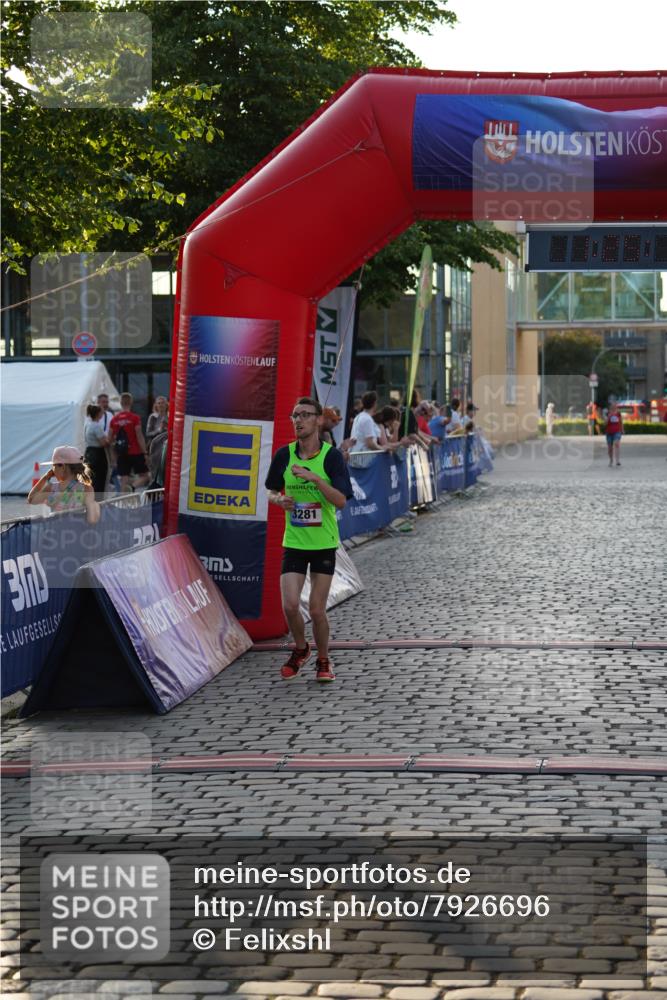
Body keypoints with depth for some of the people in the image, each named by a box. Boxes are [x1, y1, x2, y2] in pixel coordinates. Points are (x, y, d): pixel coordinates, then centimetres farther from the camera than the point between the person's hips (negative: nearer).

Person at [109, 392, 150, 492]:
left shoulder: (114, 419, 4)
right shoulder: (135, 418, -9)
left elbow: (110, 439, 9)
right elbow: (139, 437, -13)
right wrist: (145, 452, -8)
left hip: (121, 454, 4)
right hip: (135, 453, -4)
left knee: (124, 480, 6)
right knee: (144, 476, 4)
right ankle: (132, 489, -23)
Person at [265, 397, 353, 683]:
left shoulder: (331, 455, -9)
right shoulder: (284, 454, 0)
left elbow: (341, 501, -16)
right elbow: (271, 492, 13)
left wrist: (314, 478, -27)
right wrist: (280, 500, -10)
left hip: (324, 543, -2)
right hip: (293, 542, 2)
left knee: (317, 609, -2)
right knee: (290, 605, -7)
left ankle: (323, 661, 22)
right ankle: (300, 649, 23)